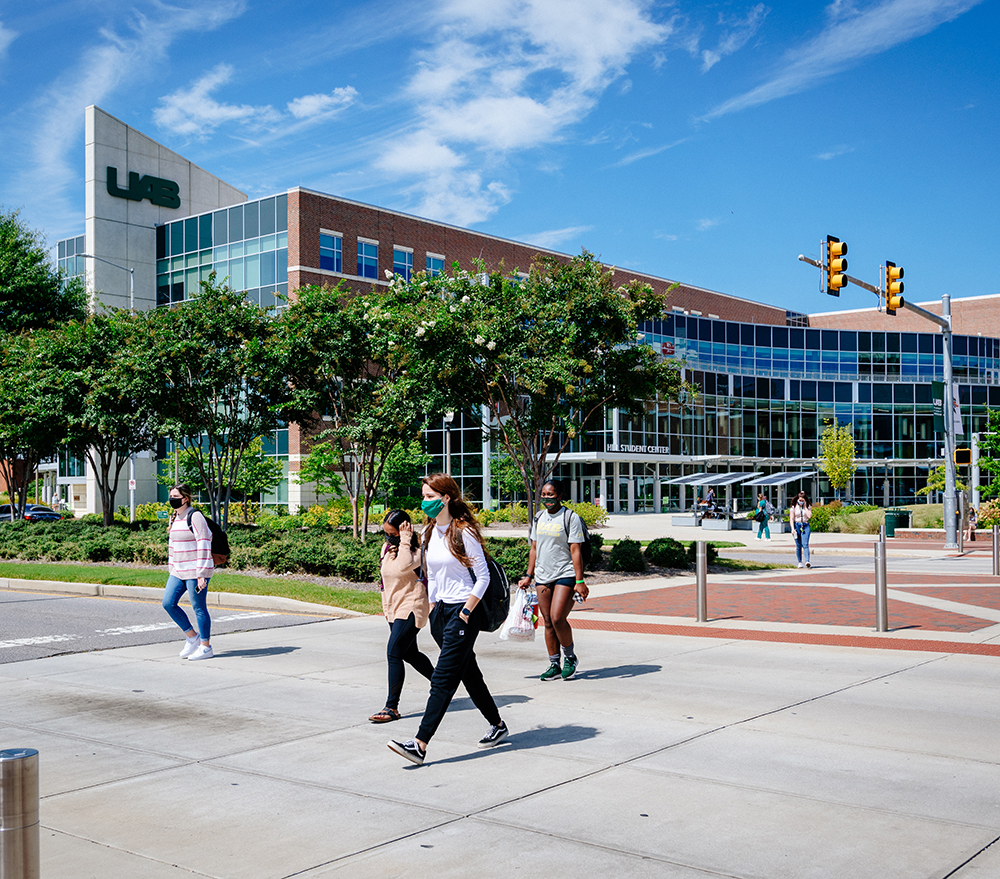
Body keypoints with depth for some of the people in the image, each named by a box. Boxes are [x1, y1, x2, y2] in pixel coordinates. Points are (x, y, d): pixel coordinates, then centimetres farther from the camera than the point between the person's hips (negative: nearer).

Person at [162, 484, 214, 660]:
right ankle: (192, 637, 18)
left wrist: (201, 575, -20)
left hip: (195, 571, -8)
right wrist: (171, 568, 18)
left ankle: (206, 647, 10)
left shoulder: (195, 516, -14)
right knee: (168, 603, 4)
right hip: (179, 571, 9)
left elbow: (204, 545, -17)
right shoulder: (174, 517, 12)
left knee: (199, 607, -1)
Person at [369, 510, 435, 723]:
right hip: (394, 609, 9)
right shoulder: (387, 547, 8)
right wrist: (386, 606, 22)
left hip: (411, 607, -9)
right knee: (410, 654, 17)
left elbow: (403, 567, -36)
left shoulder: (418, 549, -15)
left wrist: (404, 540, -28)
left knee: (394, 653, -15)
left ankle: (392, 707, -10)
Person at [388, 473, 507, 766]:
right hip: (440, 611, 8)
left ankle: (420, 744, -13)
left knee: (443, 679, -10)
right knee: (469, 673, 16)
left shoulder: (464, 532, -13)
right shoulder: (429, 532, 10)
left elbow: (483, 577, -13)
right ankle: (498, 725, 31)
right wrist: (434, 611, 13)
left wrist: (464, 615, -15)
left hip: (463, 611, -8)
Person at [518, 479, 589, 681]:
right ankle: (554, 666, 12)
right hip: (542, 577, 6)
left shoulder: (570, 518, -6)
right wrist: (528, 576, 15)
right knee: (548, 622, 4)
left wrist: (579, 581, -14)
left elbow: (575, 550, -10)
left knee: (557, 618, -15)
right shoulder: (539, 518, 12)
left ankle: (570, 657, 7)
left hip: (565, 575, -6)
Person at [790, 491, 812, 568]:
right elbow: (791, 519, -2)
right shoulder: (794, 507, 2)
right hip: (796, 525, 0)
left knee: (805, 544, -14)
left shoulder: (808, 506, 6)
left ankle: (807, 561, -25)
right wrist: (793, 528, -12)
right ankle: (799, 562, 13)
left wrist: (805, 507, -7)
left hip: (805, 526, 0)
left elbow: (809, 516, -10)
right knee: (798, 546, 3)